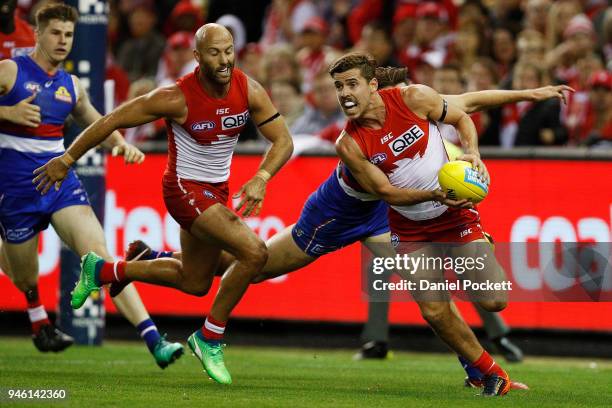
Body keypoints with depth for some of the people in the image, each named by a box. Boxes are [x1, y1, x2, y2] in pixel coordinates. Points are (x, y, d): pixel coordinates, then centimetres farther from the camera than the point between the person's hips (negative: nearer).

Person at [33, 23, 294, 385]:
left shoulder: (249, 91, -12)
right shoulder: (177, 98, -25)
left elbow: (283, 140, -6)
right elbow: (112, 121, -15)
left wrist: (261, 179, -25)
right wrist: (67, 160, -8)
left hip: (217, 190, 7)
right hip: (185, 189, -7)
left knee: (195, 283, 21)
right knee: (255, 252, -24)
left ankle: (103, 271, 38)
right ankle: (211, 338, -7)